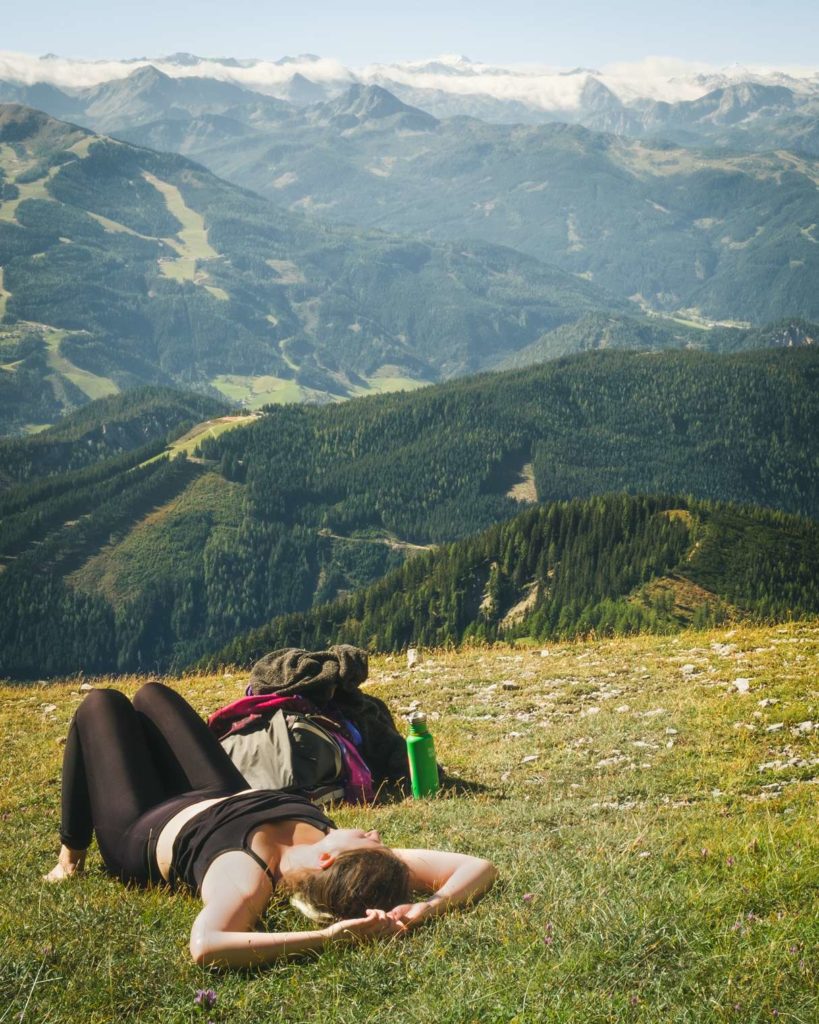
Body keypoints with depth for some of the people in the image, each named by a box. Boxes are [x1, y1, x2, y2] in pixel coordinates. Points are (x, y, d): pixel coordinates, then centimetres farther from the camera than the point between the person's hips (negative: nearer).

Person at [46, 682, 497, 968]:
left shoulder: (248, 875, -49)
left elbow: (204, 946, -71)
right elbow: (479, 866, -37)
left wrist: (323, 938, -69)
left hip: (143, 832, -4)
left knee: (101, 703, 18)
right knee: (151, 693, 26)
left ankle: (71, 859, 38)